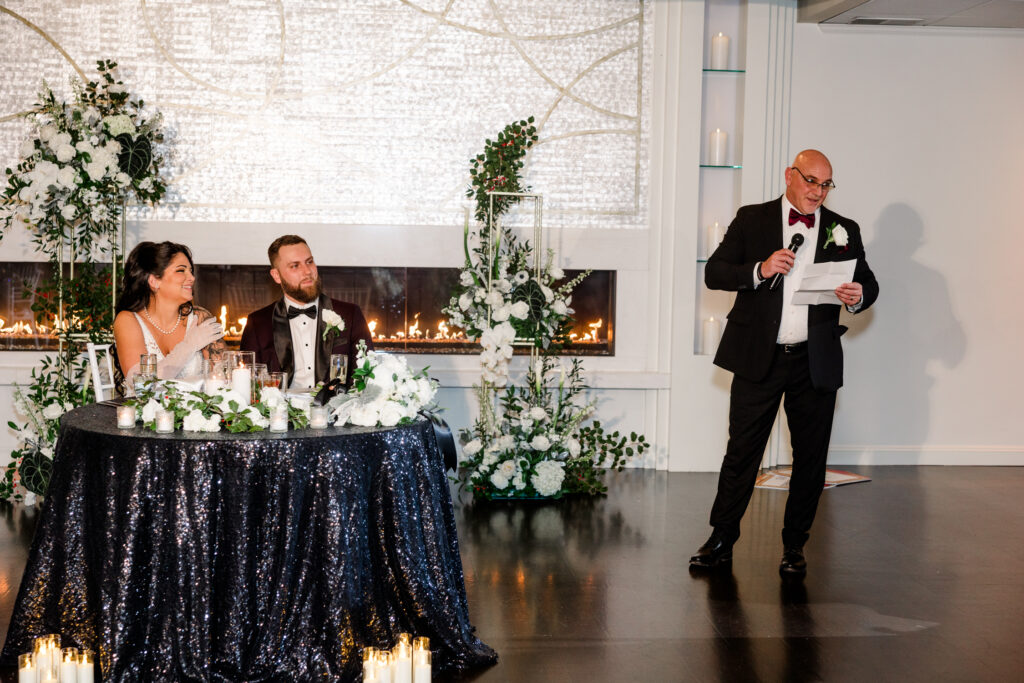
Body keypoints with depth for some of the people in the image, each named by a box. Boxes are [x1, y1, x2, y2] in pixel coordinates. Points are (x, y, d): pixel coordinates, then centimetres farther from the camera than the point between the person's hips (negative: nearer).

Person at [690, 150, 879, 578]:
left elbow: (868, 283, 14)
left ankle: (794, 547, 20)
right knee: (742, 450, 1)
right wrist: (760, 269, -17)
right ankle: (721, 539, 12)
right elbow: (714, 273, 0)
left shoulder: (843, 231, 10)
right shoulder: (751, 220, 5)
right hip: (759, 358, -2)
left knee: (810, 457, 7)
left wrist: (858, 297, -9)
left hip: (816, 362, 2)